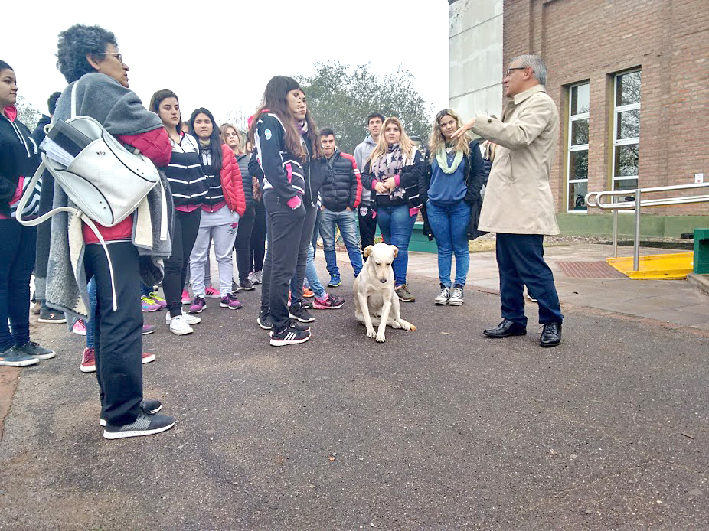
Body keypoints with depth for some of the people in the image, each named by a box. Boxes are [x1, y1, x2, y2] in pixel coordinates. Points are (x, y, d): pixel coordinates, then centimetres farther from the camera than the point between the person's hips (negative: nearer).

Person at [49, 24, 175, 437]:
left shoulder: (69, 100, 23)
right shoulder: (100, 88, -7)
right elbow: (160, 148, -14)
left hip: (92, 224, 10)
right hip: (113, 221, -10)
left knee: (110, 316, 14)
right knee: (123, 318, -7)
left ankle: (117, 402, 24)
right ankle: (123, 417, 1)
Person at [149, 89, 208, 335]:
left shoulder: (191, 140, 18)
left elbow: (201, 170, 23)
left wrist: (201, 194, 15)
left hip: (192, 208, 6)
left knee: (184, 260, 9)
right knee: (174, 260, -10)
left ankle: (175, 309, 19)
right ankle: (175, 315, -3)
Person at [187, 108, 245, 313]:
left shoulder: (225, 151, 9)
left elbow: (236, 179, 6)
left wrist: (238, 208, -1)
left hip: (224, 210, 1)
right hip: (198, 212, -1)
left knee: (225, 255, 7)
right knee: (197, 257, 5)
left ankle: (226, 294, 15)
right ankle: (198, 296, 14)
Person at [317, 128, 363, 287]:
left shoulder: (348, 160, 5)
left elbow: (357, 182, 4)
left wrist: (353, 204, -1)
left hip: (346, 210, 0)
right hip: (325, 211, 1)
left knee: (353, 244, 0)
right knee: (328, 246, 6)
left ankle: (359, 274, 5)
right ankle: (334, 276, 16)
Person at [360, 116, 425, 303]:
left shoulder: (412, 152, 5)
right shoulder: (376, 155, 18)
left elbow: (418, 172, -10)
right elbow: (365, 176, 12)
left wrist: (396, 180, -16)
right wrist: (374, 183, -8)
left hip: (403, 205, -5)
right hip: (382, 206, 5)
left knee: (400, 245, -10)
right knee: (388, 244, 13)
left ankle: (400, 285, -9)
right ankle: (390, 281, 22)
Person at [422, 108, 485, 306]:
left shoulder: (470, 146, 3)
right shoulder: (433, 149, 12)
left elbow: (479, 173, 1)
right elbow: (427, 176, 16)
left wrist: (470, 196, -9)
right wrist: (426, 198, 8)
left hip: (461, 206, -3)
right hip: (436, 207, 3)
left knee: (460, 249, 4)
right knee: (443, 249, 8)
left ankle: (458, 288, 11)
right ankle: (444, 287, 14)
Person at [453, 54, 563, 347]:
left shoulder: (540, 103, -7)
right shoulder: (519, 106, 25)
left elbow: (518, 136, -24)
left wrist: (477, 122, -20)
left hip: (524, 203, -10)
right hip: (509, 202, 10)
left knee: (531, 266, -6)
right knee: (508, 266, 12)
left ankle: (551, 322, 8)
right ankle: (513, 319, 21)